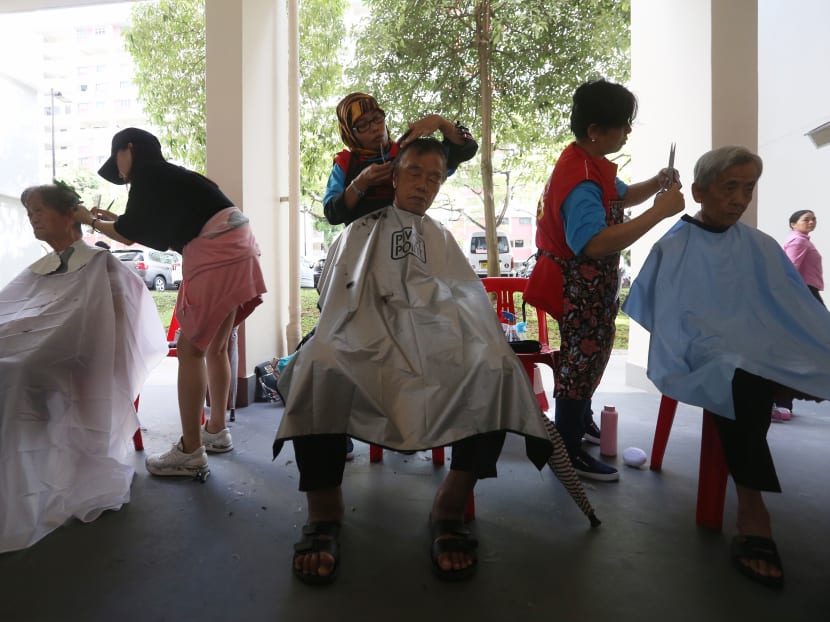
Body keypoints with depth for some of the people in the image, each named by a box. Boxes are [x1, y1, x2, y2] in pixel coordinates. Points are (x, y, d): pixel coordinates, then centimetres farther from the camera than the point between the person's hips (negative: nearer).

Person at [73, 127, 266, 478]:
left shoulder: (146, 175, 0)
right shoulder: (167, 175, 26)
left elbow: (129, 237, 5)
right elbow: (143, 230, 32)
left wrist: (90, 220, 20)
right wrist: (111, 218, 34)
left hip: (216, 255, -9)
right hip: (233, 251, 9)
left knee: (190, 350, -5)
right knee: (214, 348, 15)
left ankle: (190, 454, 0)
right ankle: (217, 431, 26)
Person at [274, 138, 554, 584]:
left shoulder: (442, 239, 28)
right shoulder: (361, 231, 24)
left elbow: (468, 301, 18)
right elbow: (333, 297, 15)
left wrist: (487, 343, -5)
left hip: (433, 342, 2)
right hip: (365, 341, -1)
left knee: (495, 366, -31)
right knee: (320, 365, -36)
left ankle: (450, 510, -18)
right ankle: (323, 513, -17)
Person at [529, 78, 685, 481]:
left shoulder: (590, 162, 7)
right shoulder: (580, 178, -26)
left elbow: (620, 196, 24)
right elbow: (595, 243, -40)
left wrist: (656, 184, 4)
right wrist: (660, 211, -34)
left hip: (594, 282, 11)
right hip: (580, 286, -11)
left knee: (592, 352, 23)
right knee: (582, 357, -1)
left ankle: (582, 422, 44)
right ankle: (569, 452, 16)